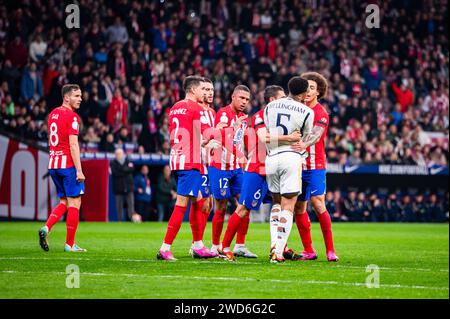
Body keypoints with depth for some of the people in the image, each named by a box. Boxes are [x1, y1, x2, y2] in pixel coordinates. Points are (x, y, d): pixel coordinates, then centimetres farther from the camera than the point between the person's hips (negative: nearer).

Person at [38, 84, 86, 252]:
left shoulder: (53, 114, 14)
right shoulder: (72, 116, -12)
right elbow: (73, 145, -17)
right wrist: (79, 170, -18)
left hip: (53, 164, 8)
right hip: (68, 164, -8)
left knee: (64, 202, 16)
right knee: (74, 202, 0)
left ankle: (46, 228, -5)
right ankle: (70, 244, 1)